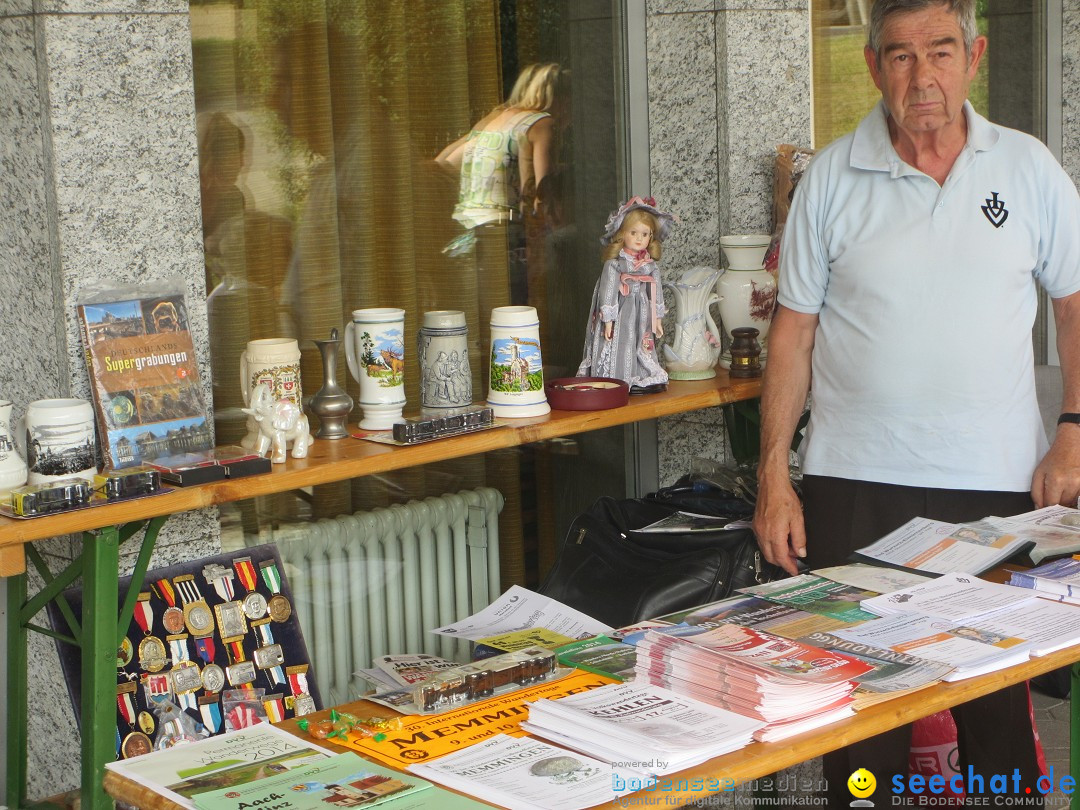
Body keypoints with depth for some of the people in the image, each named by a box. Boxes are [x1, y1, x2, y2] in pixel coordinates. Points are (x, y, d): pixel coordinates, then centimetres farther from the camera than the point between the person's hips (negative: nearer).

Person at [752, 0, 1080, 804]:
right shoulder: (831, 178, 1)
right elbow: (795, 330, 4)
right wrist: (774, 479, 0)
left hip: (997, 488, 1)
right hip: (856, 487, 0)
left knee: (999, 707, 7)